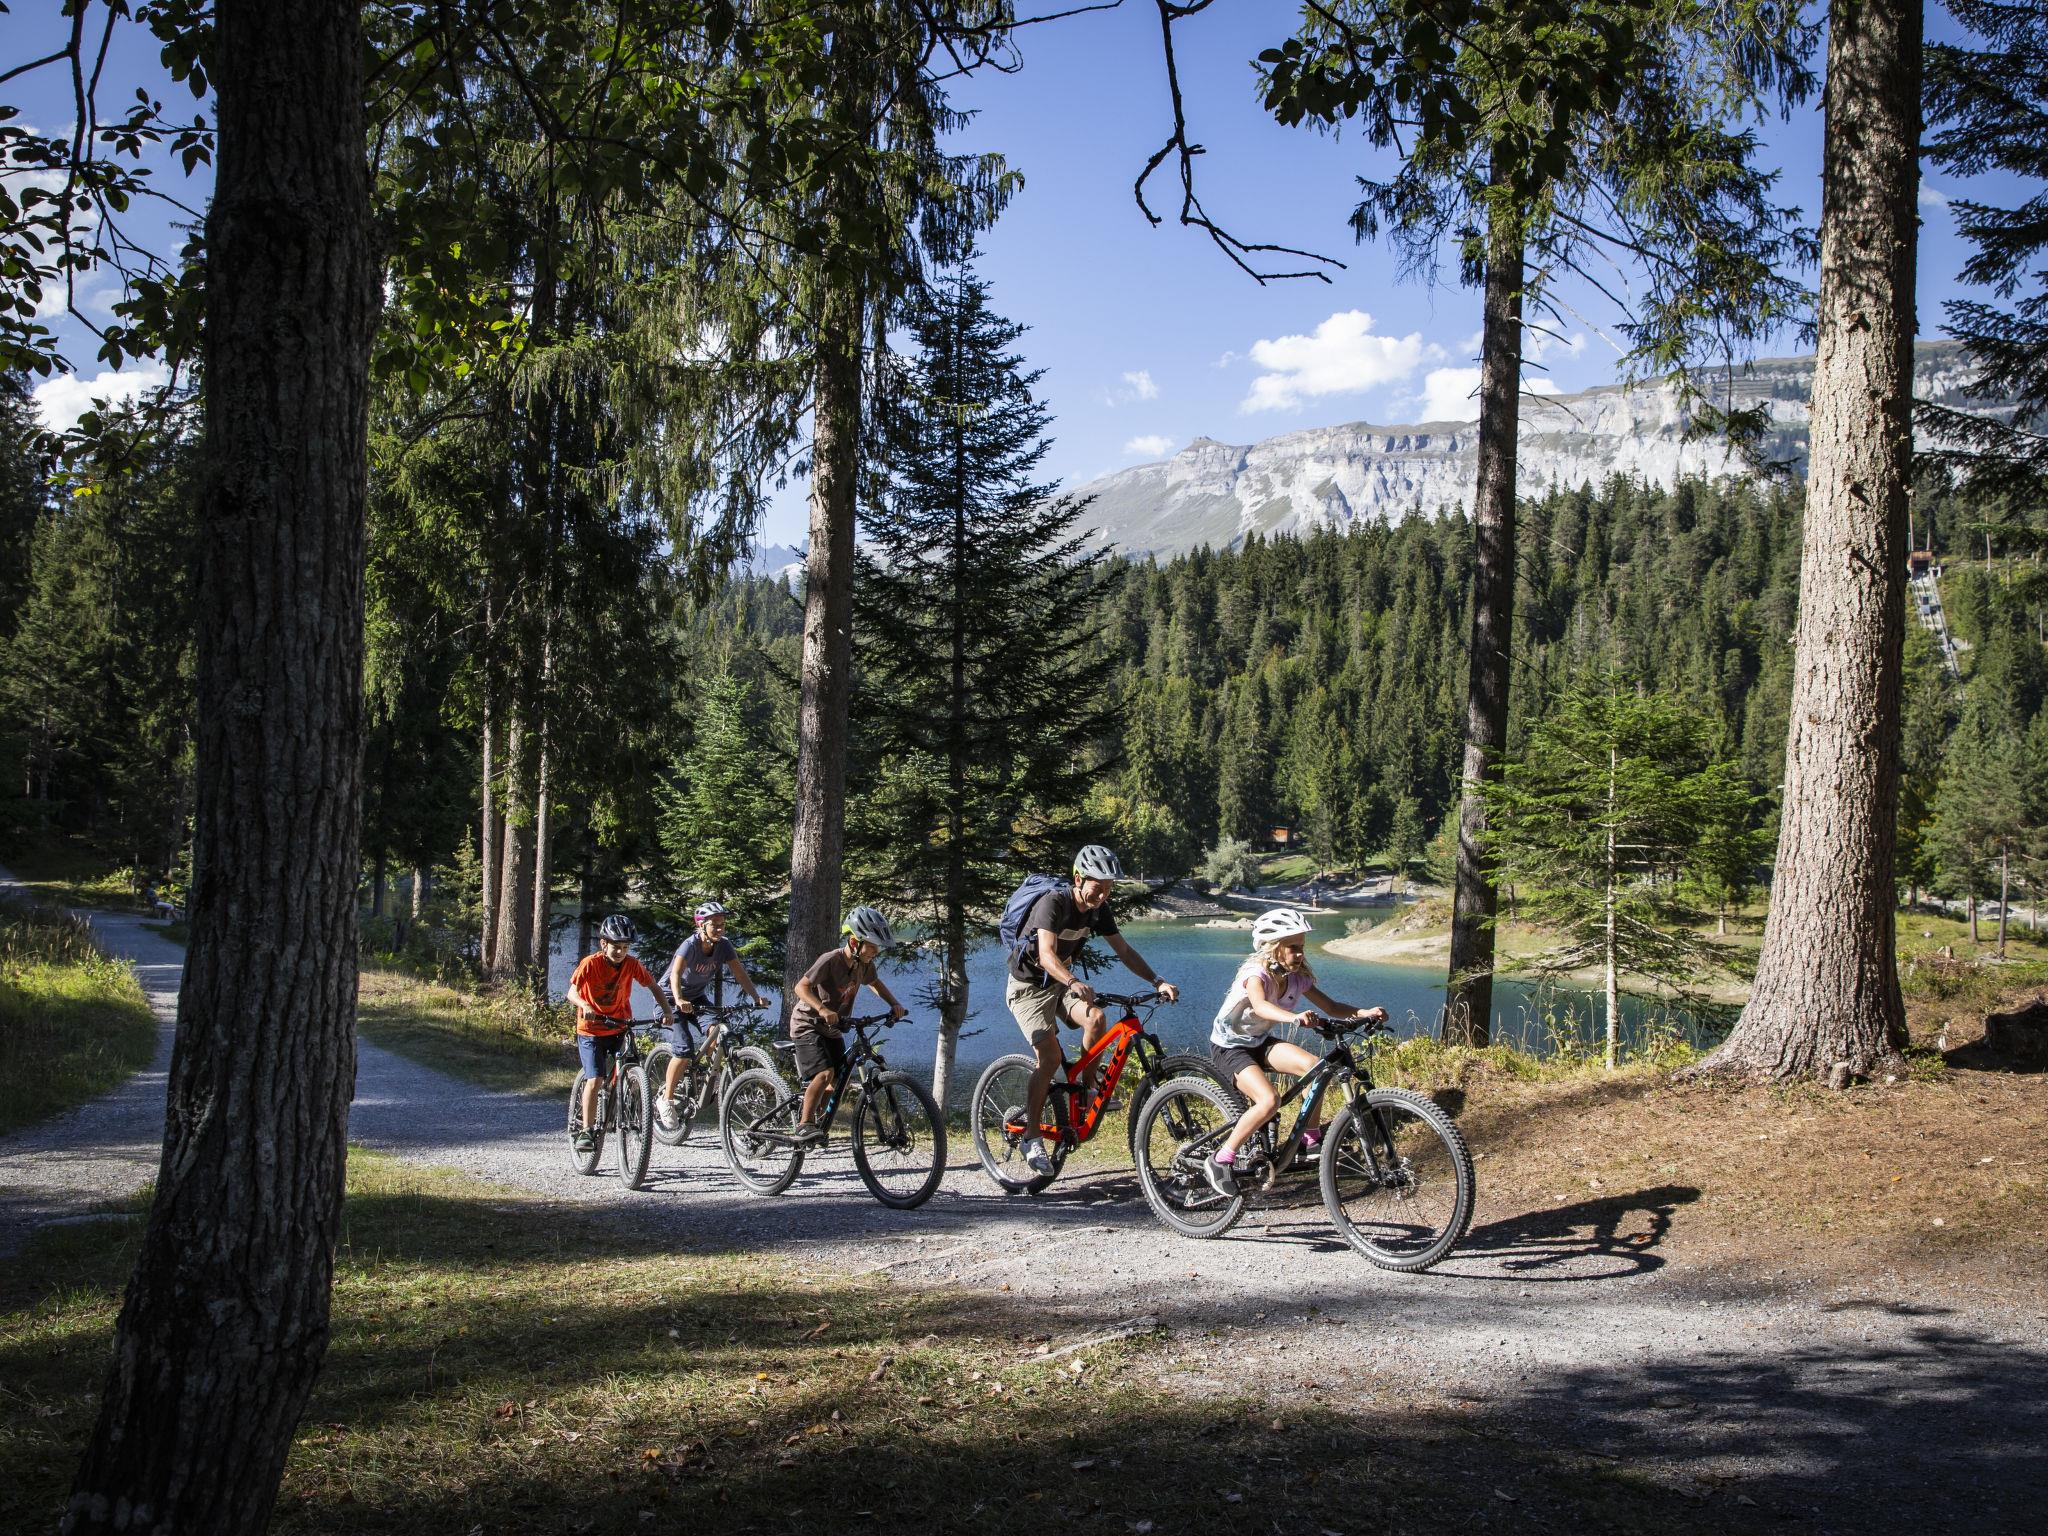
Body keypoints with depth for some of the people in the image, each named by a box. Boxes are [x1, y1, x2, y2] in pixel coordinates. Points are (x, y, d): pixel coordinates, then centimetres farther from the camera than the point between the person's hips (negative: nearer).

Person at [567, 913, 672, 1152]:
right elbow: (572, 992, -20)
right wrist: (585, 1006, -41)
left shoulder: (632, 964, -9)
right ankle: (585, 1130, -3)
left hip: (619, 1027, 3)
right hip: (591, 1030, -3)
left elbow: (652, 986, 0)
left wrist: (666, 1010, -15)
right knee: (594, 1079, -13)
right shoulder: (590, 963, -18)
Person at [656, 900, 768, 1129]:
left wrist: (756, 998, -30)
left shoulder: (724, 945, -11)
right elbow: (676, 974, -42)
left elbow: (740, 973, -15)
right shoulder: (690, 945, -27)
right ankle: (666, 1100, -4)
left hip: (698, 997, 5)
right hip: (671, 999, -5)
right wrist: (679, 1000, -60)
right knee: (683, 1049, -19)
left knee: (718, 1029, -22)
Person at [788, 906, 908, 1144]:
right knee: (824, 1073, -25)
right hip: (808, 1024, -8)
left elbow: (874, 983, 17)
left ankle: (810, 1116, 25)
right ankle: (804, 1126, -18)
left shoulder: (864, 964, -3)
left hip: (832, 1028, 8)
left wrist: (894, 1004, 2)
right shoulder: (830, 960, -25)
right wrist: (822, 1009, -45)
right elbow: (801, 987, -29)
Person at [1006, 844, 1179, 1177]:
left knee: (1096, 1019, -22)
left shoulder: (1098, 909, -5)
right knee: (1050, 1056, -20)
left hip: (1059, 983, 6)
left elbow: (1124, 950, -1)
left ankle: (1088, 1087, 0)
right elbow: (1047, 954, -39)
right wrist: (1075, 983, -57)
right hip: (1028, 986, -6)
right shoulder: (1053, 903, -27)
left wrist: (1158, 982, -14)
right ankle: (1032, 1137, -10)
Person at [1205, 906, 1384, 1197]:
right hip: (1228, 1046, -7)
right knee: (1269, 1101, -29)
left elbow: (1330, 1007, -3)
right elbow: (1261, 1005, -49)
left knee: (1314, 1066, -18)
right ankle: (1221, 1161, -15)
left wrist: (1364, 1013, -21)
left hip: (1259, 1042, 7)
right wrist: (1294, 1017, -67)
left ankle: (1310, 1139, 0)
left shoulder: (1297, 977, -7)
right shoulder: (1256, 973, -28)